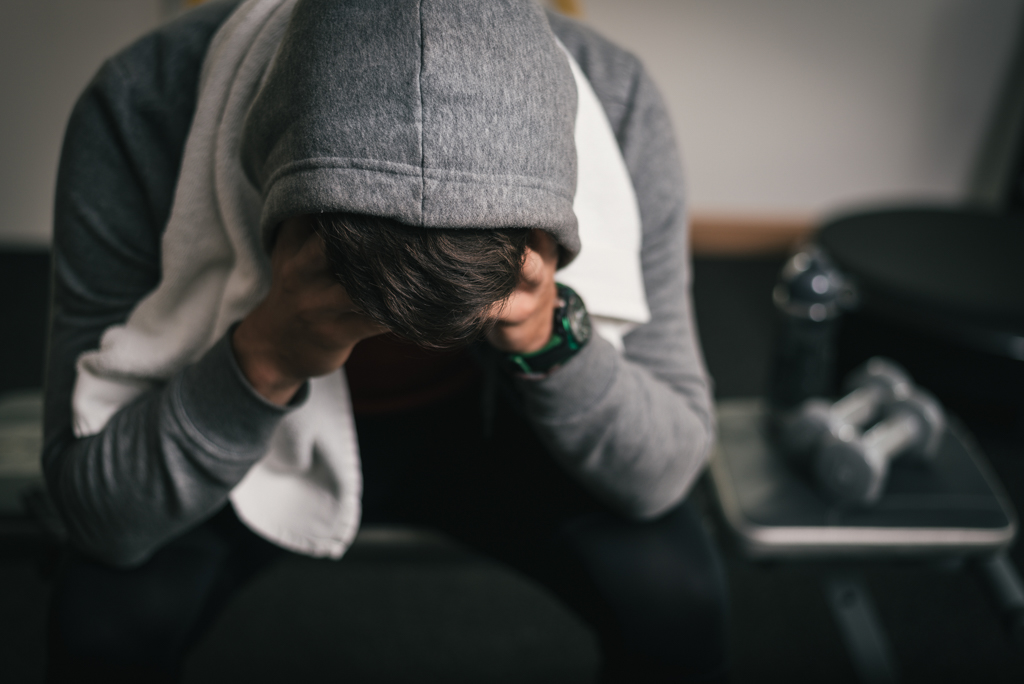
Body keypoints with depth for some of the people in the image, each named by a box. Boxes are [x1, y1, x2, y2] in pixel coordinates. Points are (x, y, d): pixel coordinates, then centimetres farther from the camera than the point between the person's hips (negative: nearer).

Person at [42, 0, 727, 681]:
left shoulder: (616, 104, -28)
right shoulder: (135, 115, -32)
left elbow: (663, 474, -20)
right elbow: (97, 513, -27)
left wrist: (550, 337, -39)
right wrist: (266, 357, -43)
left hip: (492, 425, 1)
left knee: (675, 592, -22)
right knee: (105, 613, -24)